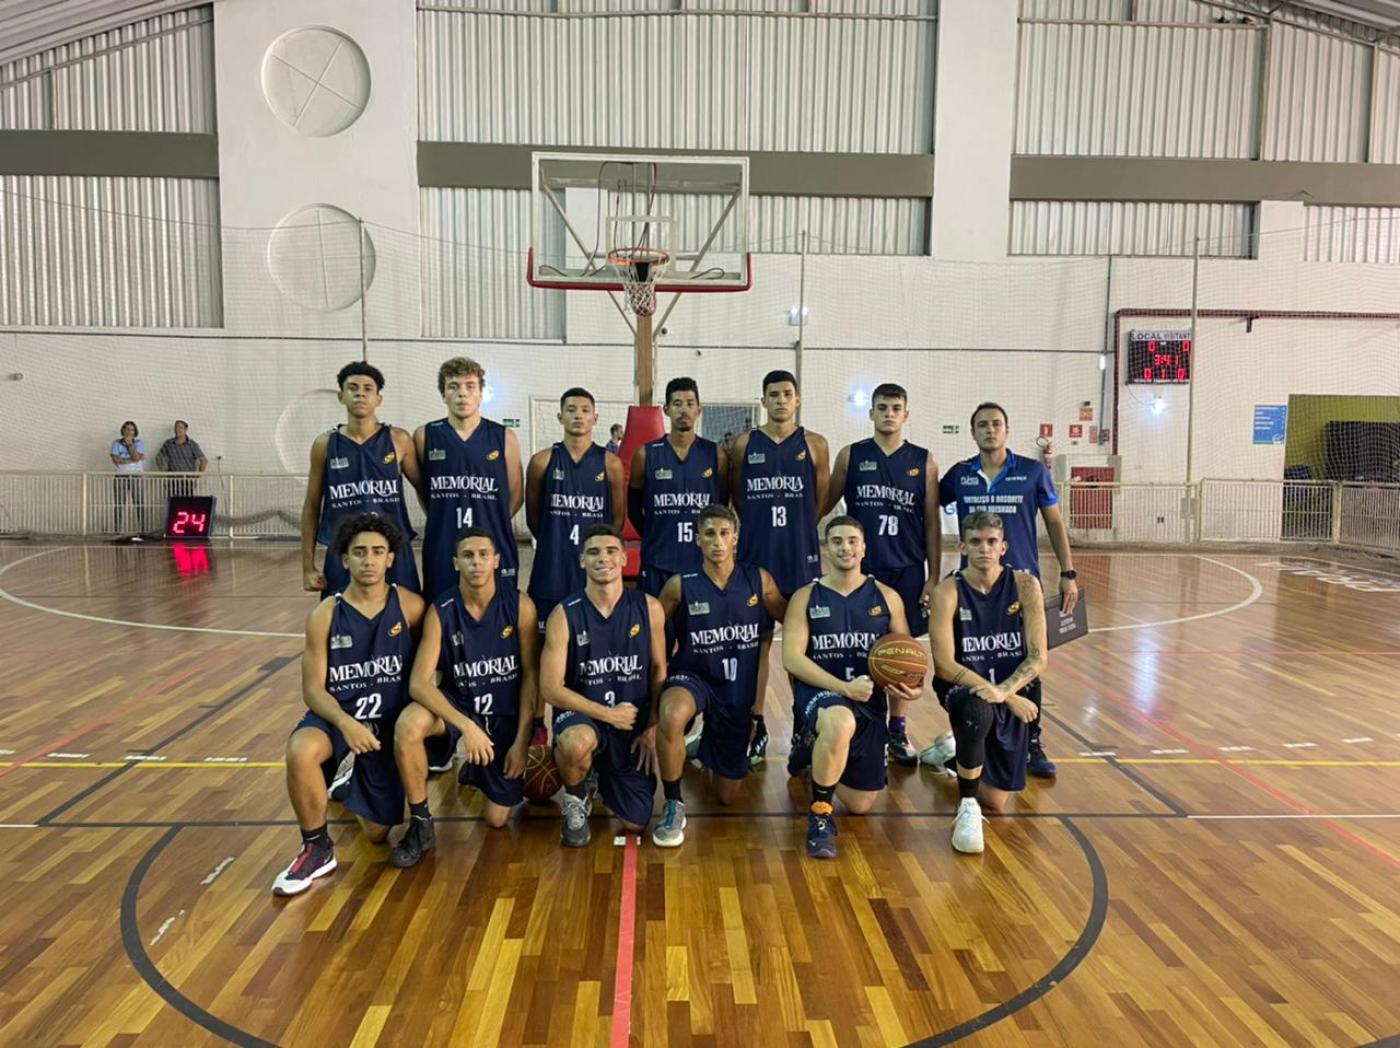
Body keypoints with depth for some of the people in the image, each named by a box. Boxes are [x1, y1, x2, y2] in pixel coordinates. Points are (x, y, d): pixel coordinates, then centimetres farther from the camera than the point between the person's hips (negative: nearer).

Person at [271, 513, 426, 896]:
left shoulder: (410, 607, -9)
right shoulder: (325, 614, -10)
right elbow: (313, 688, -10)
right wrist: (345, 722, -28)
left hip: (390, 720, 1)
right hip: (337, 714, 0)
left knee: (377, 832, 6)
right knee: (300, 751, -37)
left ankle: (355, 785, 43)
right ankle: (317, 849, -12)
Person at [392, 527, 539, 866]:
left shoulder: (519, 606, -15)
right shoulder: (440, 611, -16)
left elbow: (531, 676, -9)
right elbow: (419, 682, -23)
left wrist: (521, 741, -12)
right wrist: (466, 725, -36)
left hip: (505, 713, 0)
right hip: (457, 703, 0)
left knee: (496, 818, 2)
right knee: (408, 725, -34)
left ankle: (477, 770, 37)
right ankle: (421, 824, -12)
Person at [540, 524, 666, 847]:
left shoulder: (648, 608, -6)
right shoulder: (564, 615, -13)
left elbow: (658, 671, 4)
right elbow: (551, 688, -14)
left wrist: (652, 729, -2)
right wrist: (607, 714, -18)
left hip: (633, 725, 3)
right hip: (582, 714, -2)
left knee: (636, 823, 2)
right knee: (576, 742, -40)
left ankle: (605, 775, 36)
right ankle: (576, 799, -3)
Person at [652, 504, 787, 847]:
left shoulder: (759, 580, -7)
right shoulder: (680, 586, -12)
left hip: (738, 692, 2)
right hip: (693, 677, -2)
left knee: (727, 796, 13)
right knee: (671, 716, -41)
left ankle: (707, 748, 48)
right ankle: (674, 806, -17)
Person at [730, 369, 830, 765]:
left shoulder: (815, 445, 2)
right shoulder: (745, 444, 4)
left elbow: (821, 500, 8)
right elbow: (736, 497, 10)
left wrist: (795, 527, 10)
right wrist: (764, 526, 8)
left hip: (801, 557, 0)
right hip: (755, 555, 1)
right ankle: (756, 725, 16)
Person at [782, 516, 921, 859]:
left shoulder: (887, 597, 5)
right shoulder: (806, 597, -1)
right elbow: (792, 658, -10)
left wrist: (915, 686, -14)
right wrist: (844, 688, -22)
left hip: (869, 701, 4)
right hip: (819, 692, -3)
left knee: (860, 805, 9)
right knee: (840, 723, -42)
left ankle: (814, 745, 38)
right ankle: (820, 813, -16)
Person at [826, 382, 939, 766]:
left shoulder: (923, 461, 4)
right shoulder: (850, 455, 3)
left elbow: (932, 523, 5)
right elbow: (825, 503, 8)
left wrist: (933, 577, 2)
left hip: (906, 570, 1)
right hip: (860, 568, -1)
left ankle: (898, 731, 21)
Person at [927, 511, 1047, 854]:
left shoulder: (1025, 585, -6)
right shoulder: (947, 592, -13)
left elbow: (1038, 657, -8)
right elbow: (944, 665, -18)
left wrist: (1004, 691, -26)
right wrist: (998, 694, -23)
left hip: (1011, 694, 3)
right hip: (963, 689, -3)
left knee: (997, 800, 8)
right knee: (979, 710, -41)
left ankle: (955, 753, 43)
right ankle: (967, 808, -18)